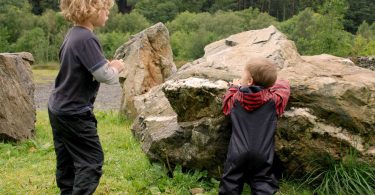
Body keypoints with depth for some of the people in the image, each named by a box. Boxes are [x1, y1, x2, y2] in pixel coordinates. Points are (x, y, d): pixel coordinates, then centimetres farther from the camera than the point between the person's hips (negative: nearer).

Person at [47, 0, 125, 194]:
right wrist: (116, 67, -3)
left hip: (58, 108, 9)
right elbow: (106, 76, -24)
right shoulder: (86, 39, -22)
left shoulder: (73, 34, 6)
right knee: (92, 160, -1)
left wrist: (107, 65, 7)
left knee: (67, 159, 17)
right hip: (74, 113, -9)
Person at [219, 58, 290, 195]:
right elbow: (284, 86, 18)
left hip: (237, 155, 0)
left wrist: (234, 87, 33)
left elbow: (226, 105, 25)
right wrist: (269, 85, 27)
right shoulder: (274, 100, 0)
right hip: (262, 156, 0)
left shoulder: (235, 98, 3)